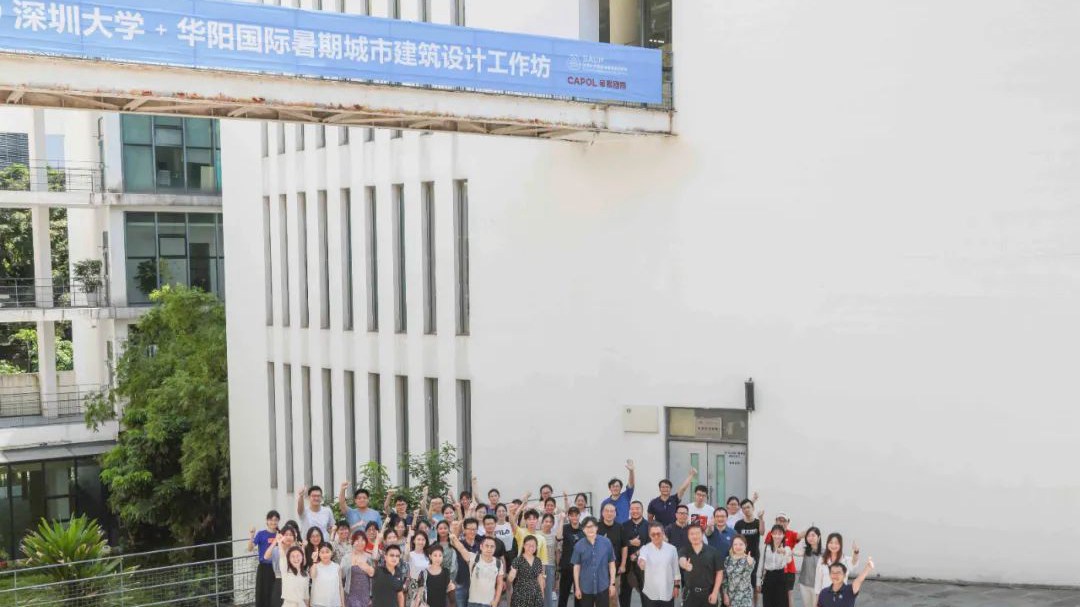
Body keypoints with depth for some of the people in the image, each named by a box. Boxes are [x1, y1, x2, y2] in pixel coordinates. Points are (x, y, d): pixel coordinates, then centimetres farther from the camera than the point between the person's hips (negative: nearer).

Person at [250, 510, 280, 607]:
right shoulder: (261, 534, -3)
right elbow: (250, 549, -13)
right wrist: (252, 536, -27)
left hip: (276, 569, 3)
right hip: (264, 568, -3)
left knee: (275, 596, 6)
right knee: (262, 594, -2)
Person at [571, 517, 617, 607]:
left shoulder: (606, 542, -5)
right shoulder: (579, 546, -3)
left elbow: (611, 564, 3)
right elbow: (576, 567, 2)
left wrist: (612, 584, 1)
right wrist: (577, 588, 2)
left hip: (603, 587, -1)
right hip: (585, 588, 1)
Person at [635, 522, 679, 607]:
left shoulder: (671, 549, -2)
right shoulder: (645, 549, -9)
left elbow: (675, 568, 8)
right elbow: (641, 562, -31)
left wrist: (676, 586, 7)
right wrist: (641, 562, -55)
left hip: (667, 592, 2)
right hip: (650, 593, -2)